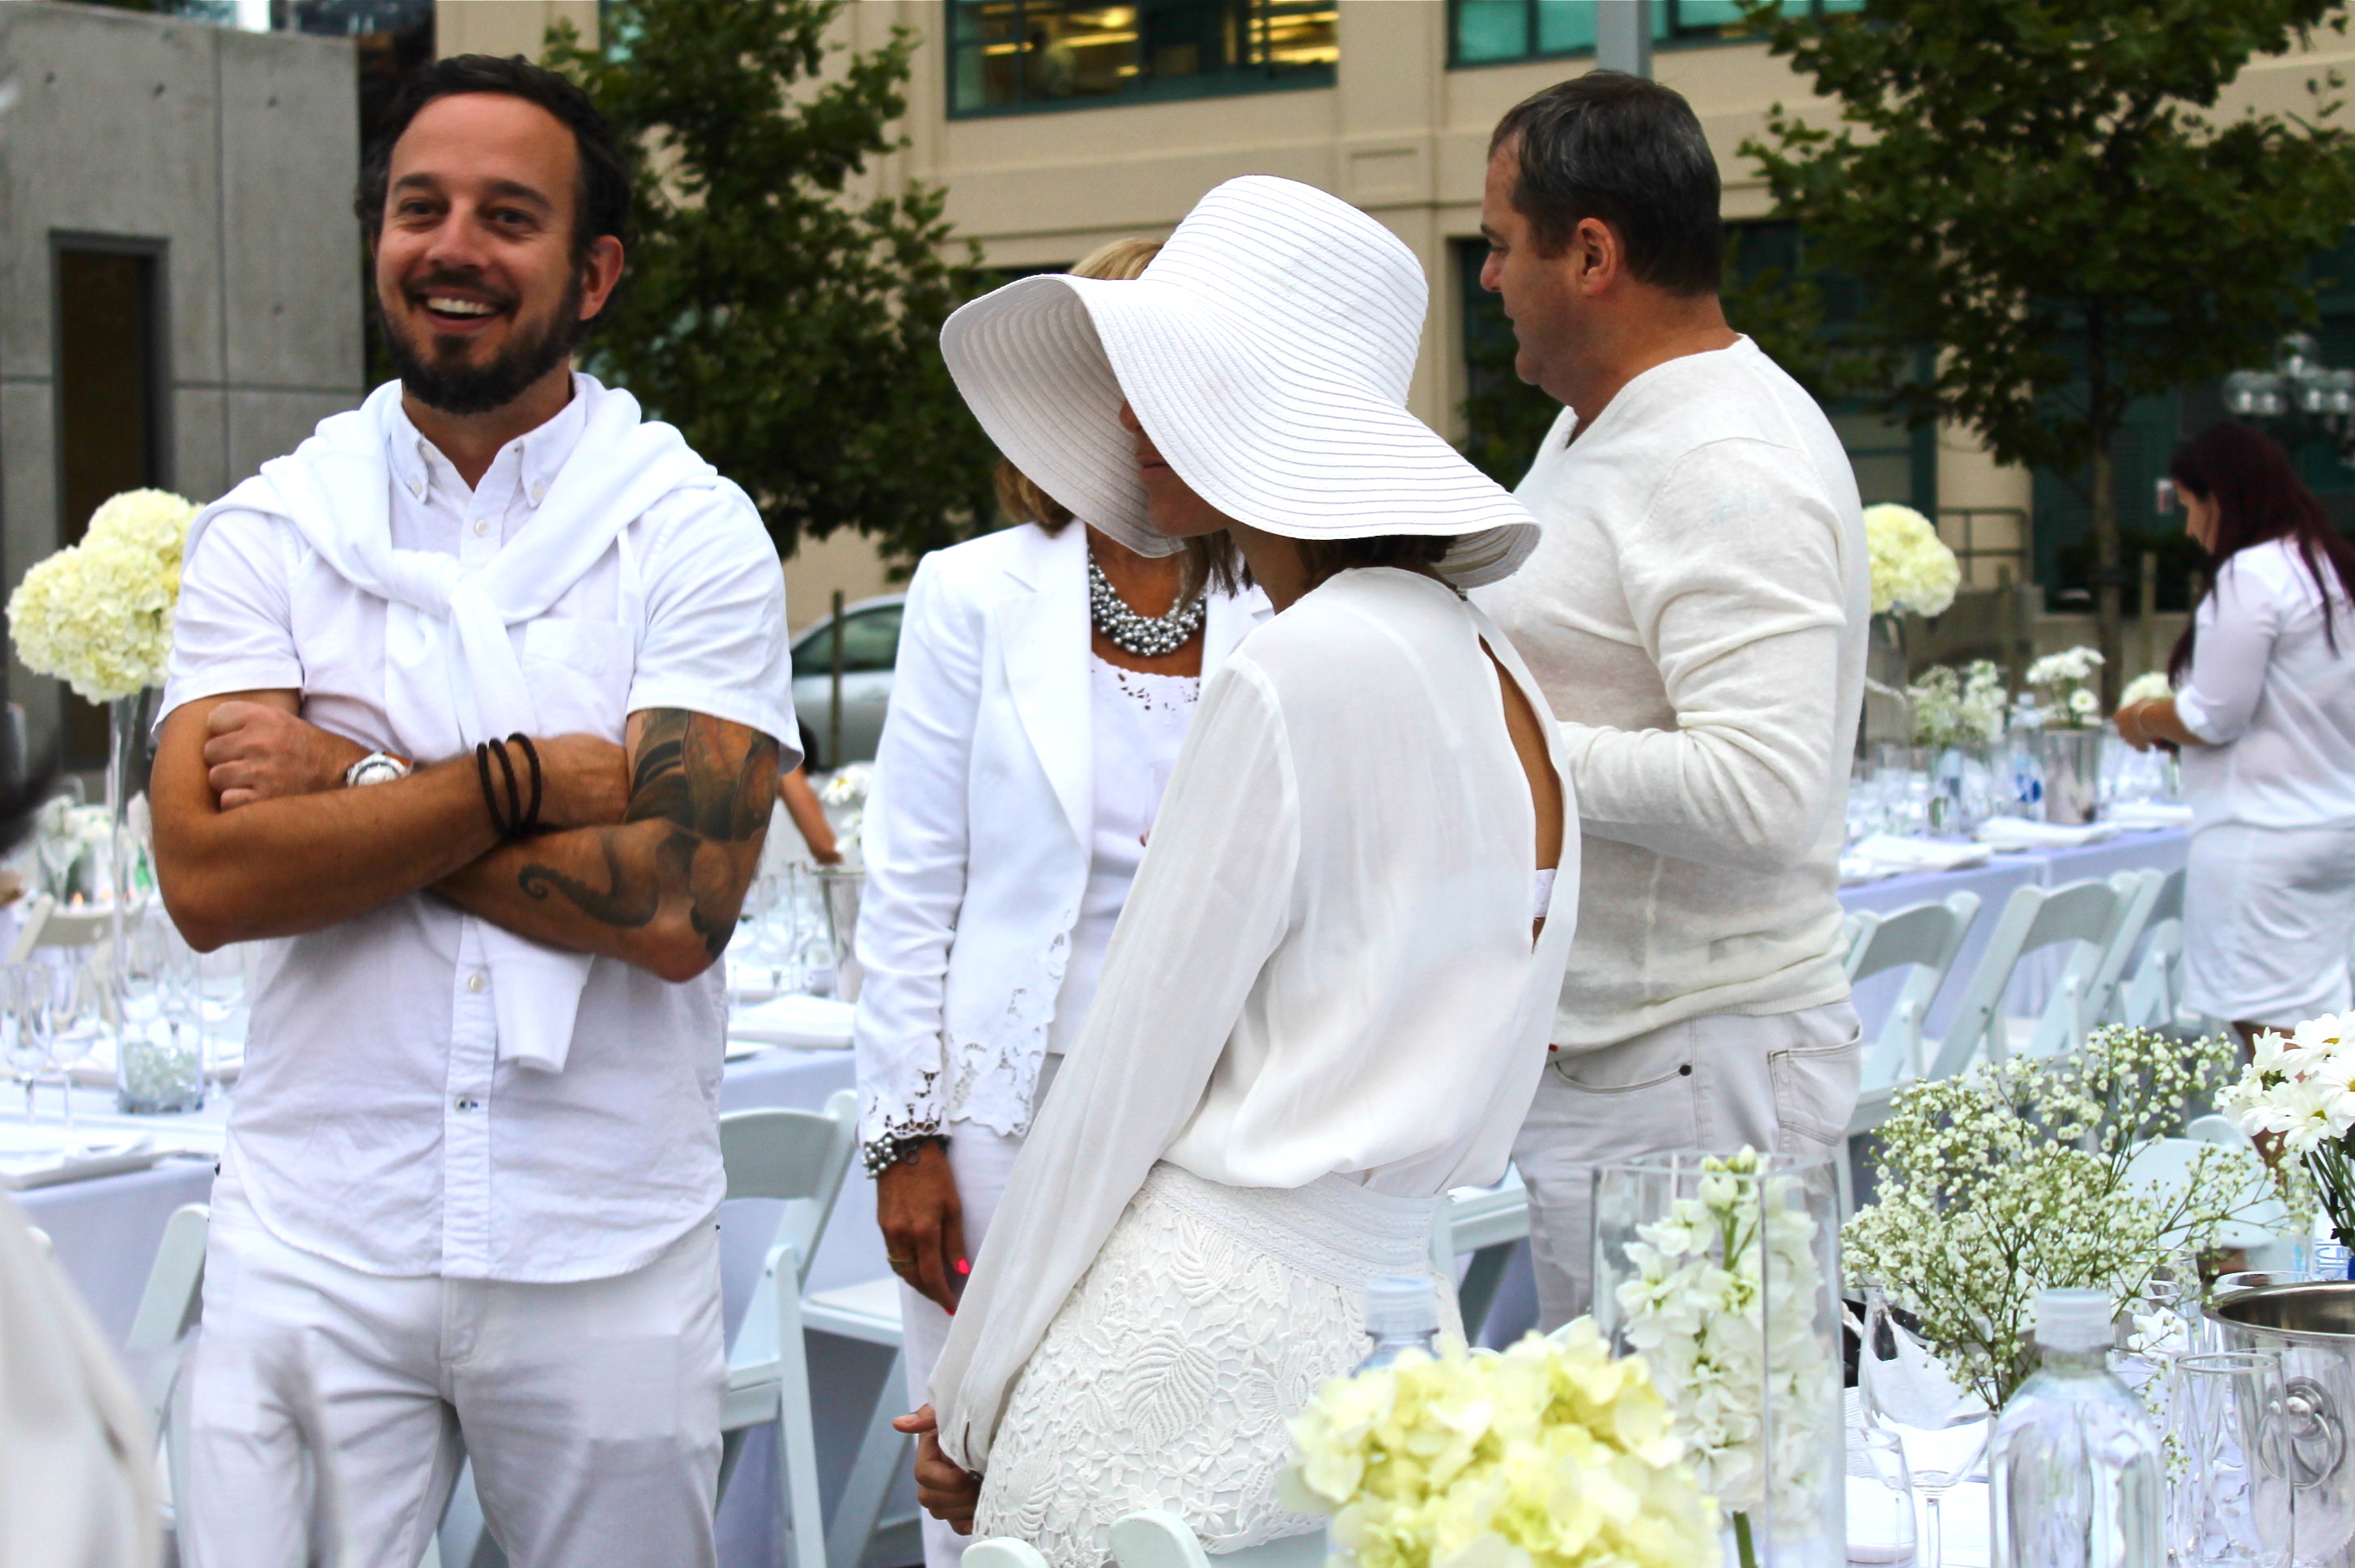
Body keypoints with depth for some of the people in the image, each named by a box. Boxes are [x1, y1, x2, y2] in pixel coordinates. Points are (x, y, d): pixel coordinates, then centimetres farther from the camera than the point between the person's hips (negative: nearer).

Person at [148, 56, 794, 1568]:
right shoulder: (267, 530, 4)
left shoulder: (693, 531, -2)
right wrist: (523, 778, -14)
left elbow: (676, 906, -14)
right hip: (311, 1245, 1)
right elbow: (207, 878, -9)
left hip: (607, 1255, -1)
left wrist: (351, 785, -10)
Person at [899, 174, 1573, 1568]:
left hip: (1201, 1340, -8)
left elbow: (1132, 1072, -11)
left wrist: (974, 1396, -2)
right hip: (1373, 1323, 8)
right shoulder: (1482, 660, 12)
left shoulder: (1301, 676, -14)